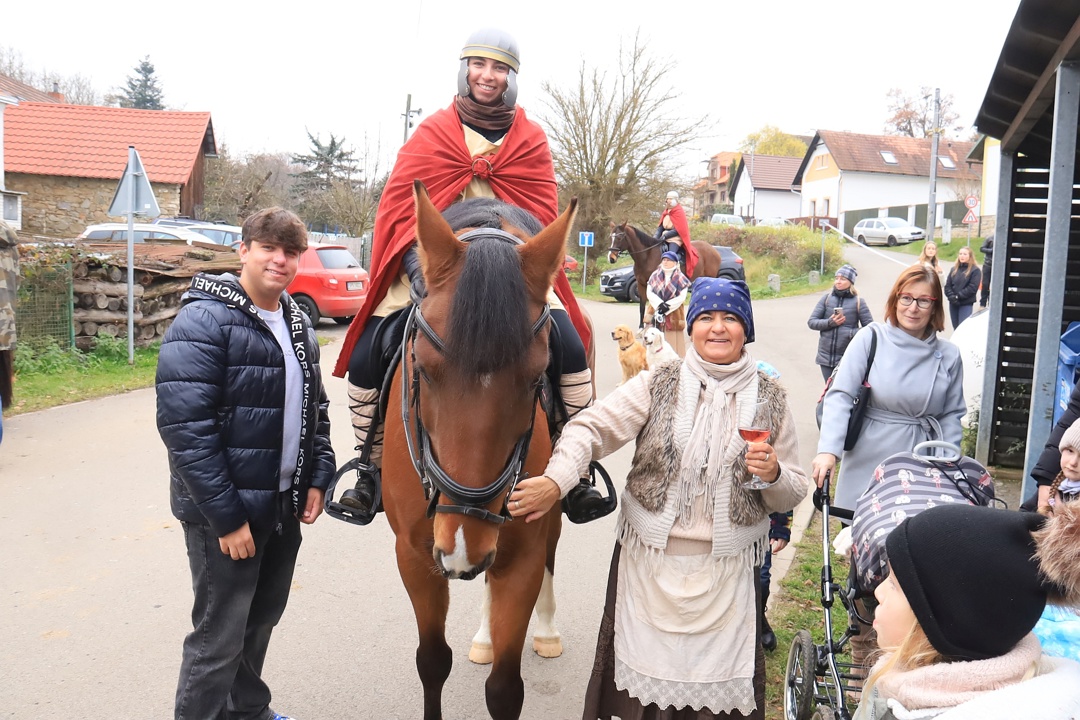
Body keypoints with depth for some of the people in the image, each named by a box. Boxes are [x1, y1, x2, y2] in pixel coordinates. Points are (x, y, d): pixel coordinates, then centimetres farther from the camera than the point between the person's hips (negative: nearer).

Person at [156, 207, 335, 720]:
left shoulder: (297, 323, 8)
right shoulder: (204, 322, -16)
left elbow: (315, 407, 17)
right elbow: (185, 428, -22)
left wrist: (317, 478, 6)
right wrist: (226, 517, -22)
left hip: (285, 504, 8)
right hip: (226, 512, -7)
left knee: (263, 618, 21)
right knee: (220, 637, 3)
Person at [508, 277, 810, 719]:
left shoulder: (770, 398, 2)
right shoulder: (658, 385, -2)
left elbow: (792, 495, 8)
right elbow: (591, 429, -12)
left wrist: (773, 474, -15)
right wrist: (555, 480, -28)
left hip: (727, 567, 1)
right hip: (649, 562, 0)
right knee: (646, 676, 12)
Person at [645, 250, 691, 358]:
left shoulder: (680, 278, -2)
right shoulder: (655, 275, 7)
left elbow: (682, 297, -6)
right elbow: (649, 292, 0)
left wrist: (667, 306, -15)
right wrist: (660, 304, -14)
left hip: (674, 312, -3)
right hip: (655, 311, 3)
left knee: (672, 341, -2)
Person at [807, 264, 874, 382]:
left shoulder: (858, 302, -3)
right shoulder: (826, 298, 4)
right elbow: (811, 322, 3)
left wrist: (851, 333, -17)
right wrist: (829, 323, -13)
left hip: (848, 358, -3)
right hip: (826, 356, 3)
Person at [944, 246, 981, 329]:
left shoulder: (975, 270, -4)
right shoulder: (954, 269, 11)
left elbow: (972, 288, -13)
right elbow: (947, 285, 6)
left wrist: (958, 296, -16)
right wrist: (951, 296, -11)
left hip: (966, 304, -5)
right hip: (953, 303, 5)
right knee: (956, 328, 12)